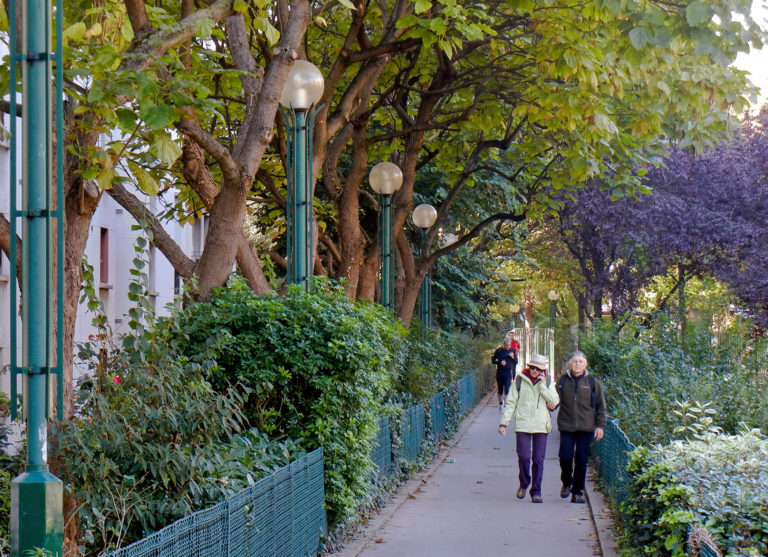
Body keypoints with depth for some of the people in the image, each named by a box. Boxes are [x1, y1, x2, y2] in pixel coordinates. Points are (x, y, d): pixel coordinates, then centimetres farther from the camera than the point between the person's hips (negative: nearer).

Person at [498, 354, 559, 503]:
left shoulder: (548, 382, 6)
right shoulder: (520, 380, 3)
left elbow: (554, 402, -5)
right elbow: (510, 402, 5)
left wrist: (542, 385, -10)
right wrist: (503, 422, 0)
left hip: (541, 426, 1)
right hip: (522, 424, -1)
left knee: (538, 459, 0)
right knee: (523, 457, -7)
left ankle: (536, 491, 10)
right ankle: (524, 484, 19)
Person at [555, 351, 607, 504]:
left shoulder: (592, 382, 4)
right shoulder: (563, 381, 5)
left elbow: (600, 406, 8)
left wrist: (600, 426, 3)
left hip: (586, 428, 0)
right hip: (566, 427, 0)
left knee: (581, 461, 2)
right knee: (565, 457, -8)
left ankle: (577, 492, 12)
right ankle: (567, 483, 20)